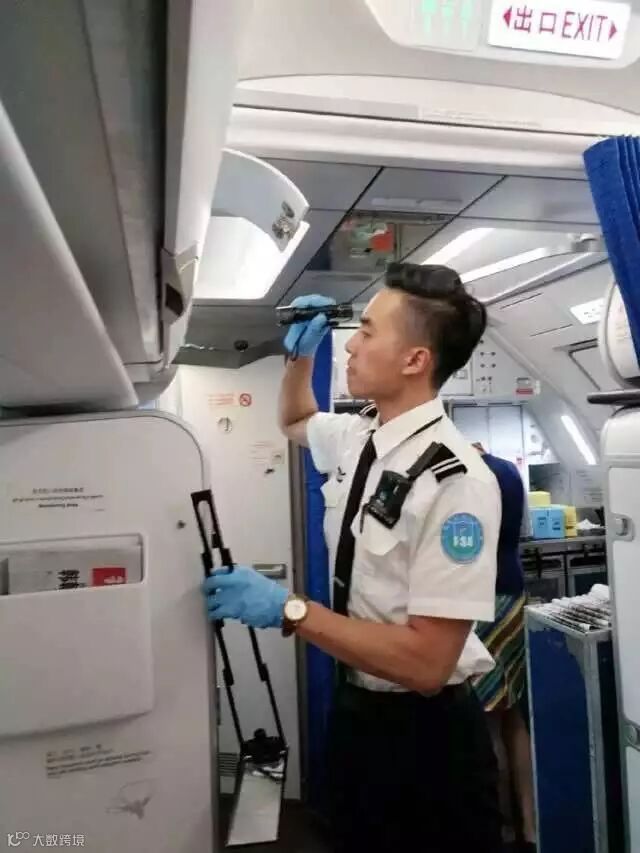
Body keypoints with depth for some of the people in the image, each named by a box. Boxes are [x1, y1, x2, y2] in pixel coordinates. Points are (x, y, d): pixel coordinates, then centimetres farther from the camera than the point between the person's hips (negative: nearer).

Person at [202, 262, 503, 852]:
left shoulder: (457, 480, -27)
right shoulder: (356, 439, -3)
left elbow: (426, 663, -27)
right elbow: (295, 421, 21)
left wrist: (288, 609, -28)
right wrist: (301, 351, 4)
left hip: (426, 734, -7)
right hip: (356, 711, 7)